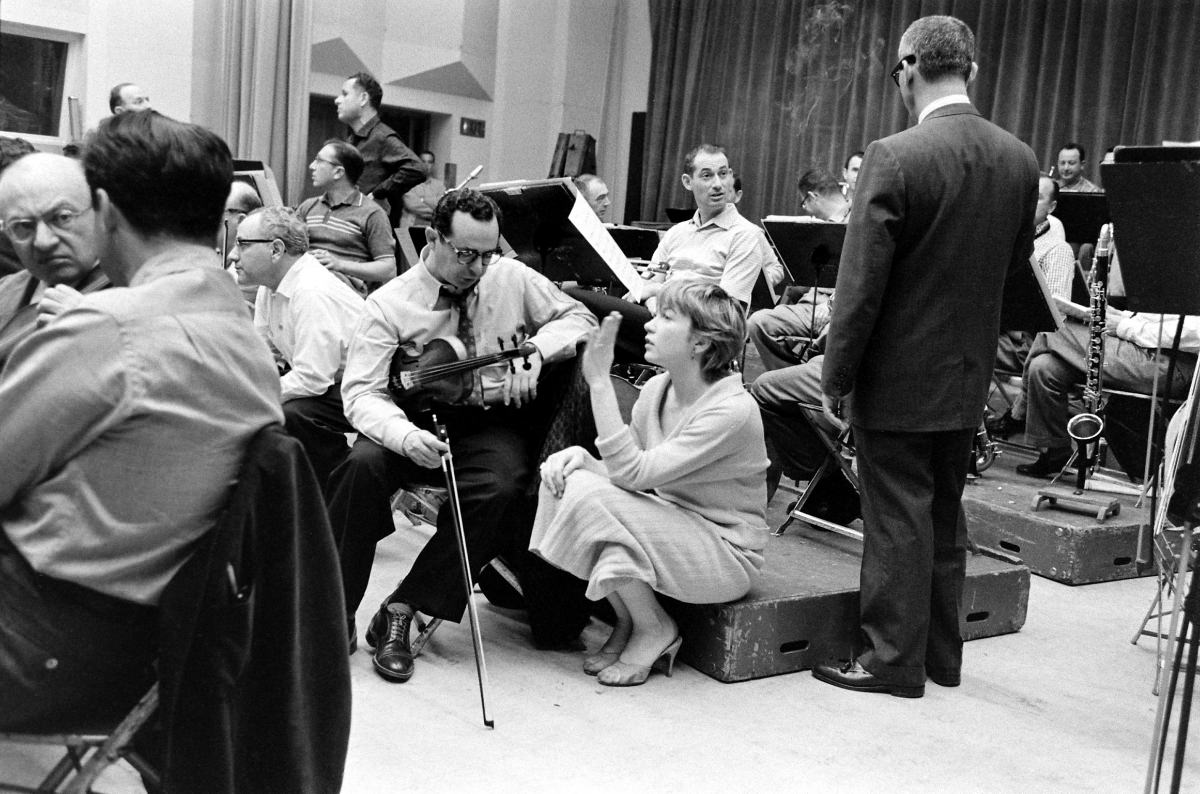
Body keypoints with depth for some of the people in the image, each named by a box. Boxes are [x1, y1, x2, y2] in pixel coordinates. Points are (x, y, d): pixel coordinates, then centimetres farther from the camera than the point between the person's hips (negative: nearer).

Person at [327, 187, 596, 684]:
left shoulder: (513, 278, 5)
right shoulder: (390, 303, -4)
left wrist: (537, 349, -8)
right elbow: (361, 391, -11)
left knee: (501, 487, -32)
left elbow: (578, 317, 14)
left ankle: (402, 610, -19)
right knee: (364, 464, -32)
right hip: (419, 415, -1)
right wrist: (405, 435, -32)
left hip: (495, 423, 1)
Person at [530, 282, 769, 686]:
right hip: (671, 527, 7)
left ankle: (654, 629, -3)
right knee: (564, 479, -13)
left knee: (591, 497, -26)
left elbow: (632, 473, -30)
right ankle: (627, 622, 3)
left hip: (726, 553, -7)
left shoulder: (731, 410, -24)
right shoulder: (656, 389, -1)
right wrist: (579, 455, -16)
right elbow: (622, 470, 6)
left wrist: (600, 382, -31)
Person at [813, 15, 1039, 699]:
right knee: (946, 514, 17)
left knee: (899, 518, 4)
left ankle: (893, 660, 14)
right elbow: (1014, 265, 10)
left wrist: (836, 378, -9)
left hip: (899, 374, -6)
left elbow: (861, 282, -17)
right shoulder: (1020, 159, 1)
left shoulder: (895, 158, -18)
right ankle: (943, 653, 29)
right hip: (971, 373, 6)